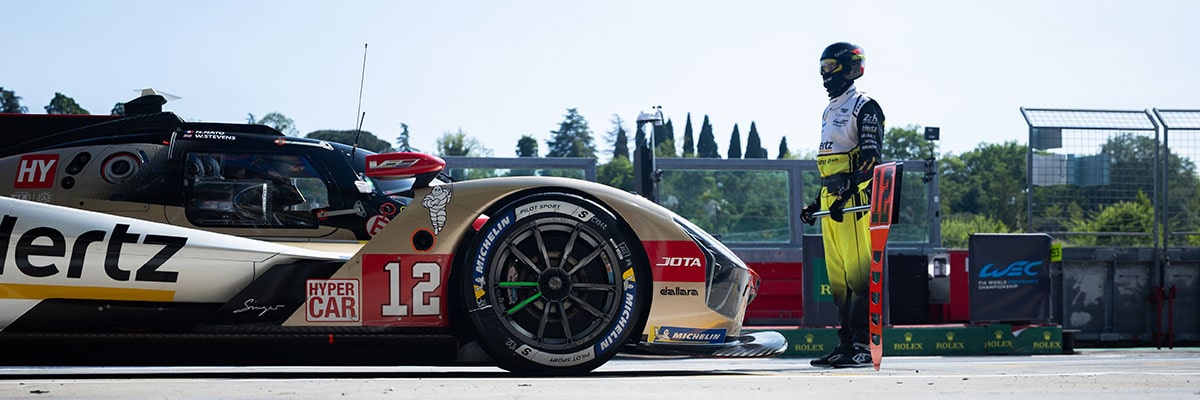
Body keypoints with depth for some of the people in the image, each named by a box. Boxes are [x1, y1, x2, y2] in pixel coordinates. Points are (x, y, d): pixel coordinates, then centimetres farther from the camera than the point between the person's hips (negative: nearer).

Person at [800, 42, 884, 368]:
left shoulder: (865, 107, -4)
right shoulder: (830, 110, 23)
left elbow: (869, 159, -15)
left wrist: (846, 196, -23)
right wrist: (817, 203, 22)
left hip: (854, 200, -9)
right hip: (832, 202, 9)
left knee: (859, 275, -11)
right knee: (838, 279, 7)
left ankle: (863, 345, -11)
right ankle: (846, 343, 10)